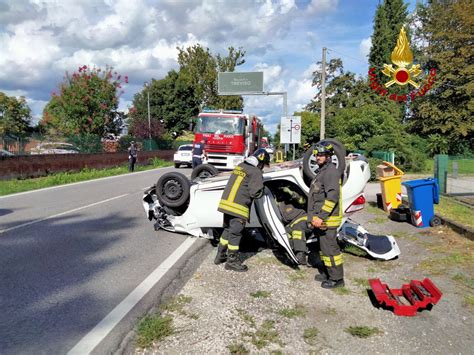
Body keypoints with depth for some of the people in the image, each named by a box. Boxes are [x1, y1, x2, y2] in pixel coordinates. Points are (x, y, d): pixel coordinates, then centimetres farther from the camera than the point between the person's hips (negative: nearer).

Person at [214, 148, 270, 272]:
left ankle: (220, 255, 30)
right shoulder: (256, 172, -8)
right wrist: (262, 191, 6)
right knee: (235, 233, 2)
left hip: (226, 203, 8)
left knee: (227, 229, 20)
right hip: (238, 207, -8)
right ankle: (232, 261, 11)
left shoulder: (240, 166, 15)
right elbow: (255, 193, -14)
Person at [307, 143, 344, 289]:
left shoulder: (331, 172, -15)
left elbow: (332, 197, -25)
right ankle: (327, 273, 31)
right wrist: (315, 217, 24)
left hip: (327, 219, -10)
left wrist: (321, 216, -26)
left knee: (329, 248, -5)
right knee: (324, 246, 18)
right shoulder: (322, 171, 18)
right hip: (320, 218, 10)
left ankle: (337, 278, 6)